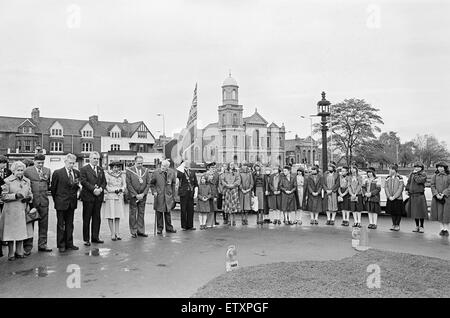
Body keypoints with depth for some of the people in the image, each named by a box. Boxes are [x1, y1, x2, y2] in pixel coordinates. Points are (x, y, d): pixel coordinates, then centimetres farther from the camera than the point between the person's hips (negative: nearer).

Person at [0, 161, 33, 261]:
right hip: (11, 210, -4)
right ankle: (11, 254, 12)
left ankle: (19, 252, 20)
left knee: (22, 232, 8)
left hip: (23, 210, 4)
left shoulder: (27, 181, 11)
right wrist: (15, 196, -18)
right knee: (11, 232, 1)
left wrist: (29, 198, -4)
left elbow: (30, 194, 17)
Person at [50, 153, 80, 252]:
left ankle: (69, 243, 20)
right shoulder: (57, 173, -6)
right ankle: (61, 245, 13)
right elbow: (53, 188, 0)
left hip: (72, 203, 4)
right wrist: (56, 200, 2)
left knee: (70, 224, 12)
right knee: (61, 225, 4)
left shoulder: (77, 173, 7)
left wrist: (77, 185, -1)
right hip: (61, 203, -4)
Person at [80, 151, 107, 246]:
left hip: (99, 197, 5)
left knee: (97, 218, 9)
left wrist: (100, 189, -8)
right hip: (88, 197, -5)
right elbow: (83, 181, -11)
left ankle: (95, 237, 18)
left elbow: (104, 182, 11)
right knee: (87, 219, 2)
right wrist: (93, 189, -18)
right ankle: (86, 239, 9)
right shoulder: (84, 169, -1)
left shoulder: (101, 170, 15)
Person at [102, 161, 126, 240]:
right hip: (110, 197, -4)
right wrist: (115, 190, -14)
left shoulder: (121, 175, 12)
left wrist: (121, 189, -10)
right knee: (110, 216, -1)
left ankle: (117, 233, 12)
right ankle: (112, 234, 5)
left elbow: (124, 185, 10)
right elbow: (105, 186, -6)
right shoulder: (107, 174, -1)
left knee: (118, 216, 6)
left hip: (119, 197, 4)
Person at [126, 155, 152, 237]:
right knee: (133, 214, 3)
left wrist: (143, 194, -7)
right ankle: (133, 232, 11)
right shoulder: (129, 171, -5)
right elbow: (129, 184, -7)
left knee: (141, 213, 7)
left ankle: (141, 231, 15)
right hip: (133, 196, -3)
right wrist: (136, 195, -11)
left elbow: (148, 184, 4)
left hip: (142, 196, 3)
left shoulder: (146, 171, 5)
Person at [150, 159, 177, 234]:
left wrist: (173, 195, 8)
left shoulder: (172, 173, 2)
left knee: (167, 212, 8)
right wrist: (154, 191, -9)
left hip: (168, 196, 2)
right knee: (159, 213, 3)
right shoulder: (156, 172, -5)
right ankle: (160, 228, 15)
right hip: (159, 196, -2)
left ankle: (169, 228, 18)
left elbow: (173, 184, 11)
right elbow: (151, 184, 4)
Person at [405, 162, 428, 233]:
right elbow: (408, 182, 20)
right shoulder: (412, 174, 12)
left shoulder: (423, 175, -4)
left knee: (420, 211, -1)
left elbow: (419, 181, -21)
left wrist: (415, 174, -11)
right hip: (412, 195, 5)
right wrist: (407, 190, 11)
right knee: (414, 211, 9)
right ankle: (417, 226, 21)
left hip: (420, 195, -5)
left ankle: (421, 227, 11)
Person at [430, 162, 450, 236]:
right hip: (437, 198, 2)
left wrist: (443, 194, -16)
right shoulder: (434, 176, 7)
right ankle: (442, 228, 14)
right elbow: (433, 186, 2)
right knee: (439, 213, 4)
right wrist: (436, 194, -12)